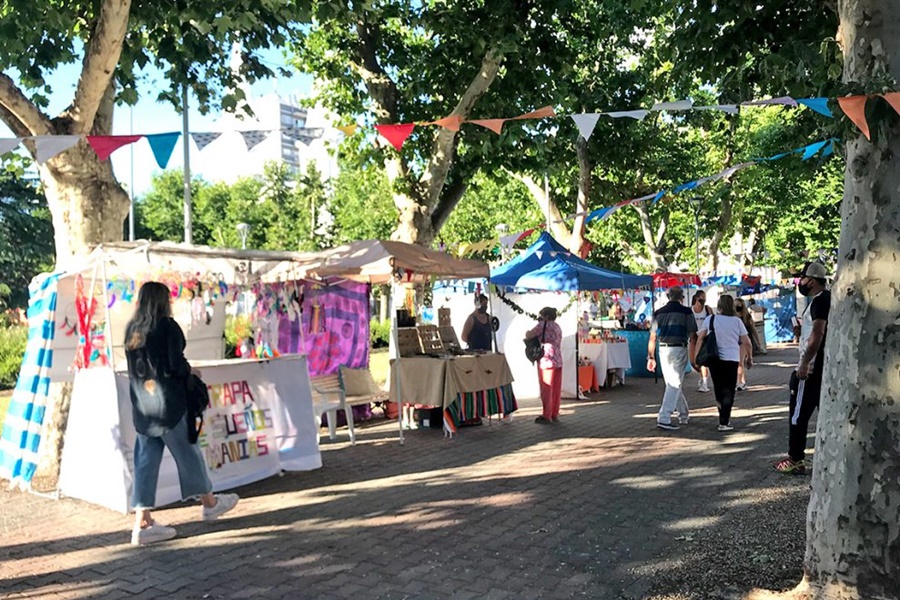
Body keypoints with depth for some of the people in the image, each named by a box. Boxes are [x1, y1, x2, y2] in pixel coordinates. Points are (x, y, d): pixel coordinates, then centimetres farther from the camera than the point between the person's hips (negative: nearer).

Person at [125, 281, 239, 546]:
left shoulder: (131, 330, 7)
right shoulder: (167, 326, -12)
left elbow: (133, 368, 11)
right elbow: (176, 364, -17)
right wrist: (191, 372, 3)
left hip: (141, 404, 6)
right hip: (168, 402, -6)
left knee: (146, 460, 8)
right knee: (188, 452, 9)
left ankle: (142, 523, 8)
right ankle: (209, 503, 26)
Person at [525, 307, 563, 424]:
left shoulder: (543, 324, -7)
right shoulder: (558, 327, 18)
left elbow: (528, 336, -11)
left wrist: (527, 333, 10)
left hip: (546, 360, -8)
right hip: (558, 361, 8)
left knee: (546, 389, -3)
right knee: (556, 389, 10)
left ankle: (546, 416, 1)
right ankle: (555, 414, 16)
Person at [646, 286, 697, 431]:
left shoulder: (658, 313, 8)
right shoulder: (686, 312, -1)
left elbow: (652, 338, 6)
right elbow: (692, 337, -5)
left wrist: (651, 357, 10)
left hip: (663, 350, 4)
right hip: (679, 350, -4)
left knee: (672, 384, 18)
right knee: (674, 385, -2)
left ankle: (684, 414, 31)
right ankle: (664, 418, -10)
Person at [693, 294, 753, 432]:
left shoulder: (710, 319, 2)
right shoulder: (737, 321, 1)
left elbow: (700, 338, -7)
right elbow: (746, 342, 1)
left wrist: (695, 357, -4)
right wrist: (749, 357, 15)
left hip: (714, 359, 1)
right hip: (731, 359, -1)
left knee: (719, 388, 18)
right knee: (729, 391, 5)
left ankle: (724, 417, 27)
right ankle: (724, 422, -3)